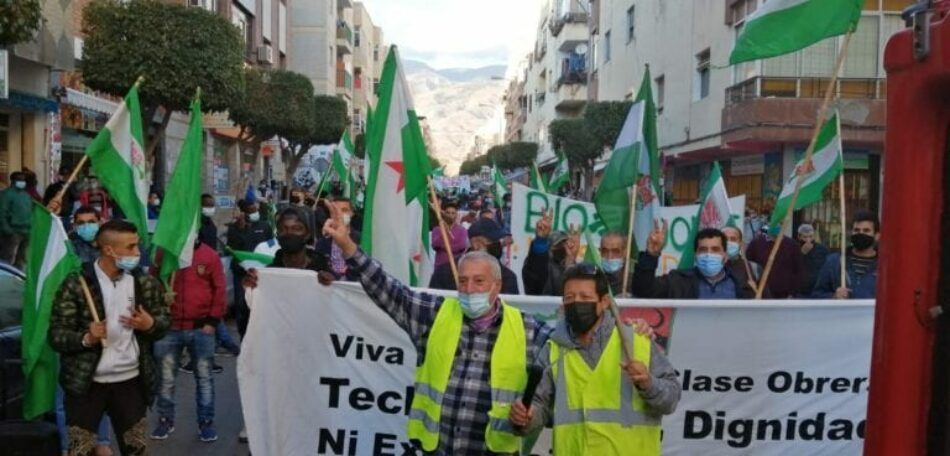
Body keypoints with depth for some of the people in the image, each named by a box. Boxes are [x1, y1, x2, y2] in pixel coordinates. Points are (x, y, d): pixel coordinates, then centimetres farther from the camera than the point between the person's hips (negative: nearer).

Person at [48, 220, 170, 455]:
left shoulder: (146, 283, 1)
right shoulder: (75, 284, -9)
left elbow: (164, 323, 7)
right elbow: (56, 335, -8)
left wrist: (150, 324, -15)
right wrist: (86, 338, -27)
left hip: (130, 381, 3)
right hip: (86, 384, -3)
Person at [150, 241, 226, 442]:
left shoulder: (210, 255, -2)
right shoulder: (164, 254, 1)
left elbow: (219, 289, -1)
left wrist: (213, 321, -4)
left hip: (201, 328, -1)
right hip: (169, 327, 1)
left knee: (204, 377, 7)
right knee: (165, 377, 10)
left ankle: (206, 422, 16)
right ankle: (165, 420, 25)